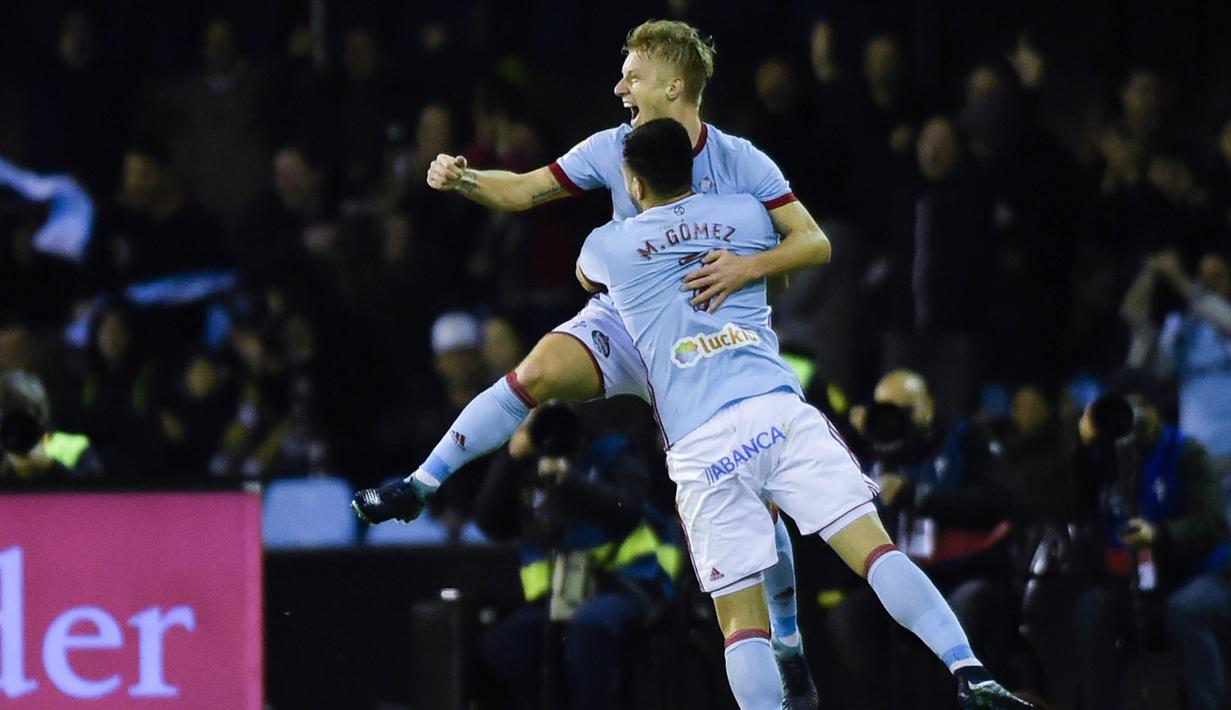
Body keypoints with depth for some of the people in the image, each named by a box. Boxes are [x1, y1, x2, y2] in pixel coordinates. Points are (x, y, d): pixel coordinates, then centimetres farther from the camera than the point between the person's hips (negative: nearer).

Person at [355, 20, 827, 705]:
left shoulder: (742, 165, -16)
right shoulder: (614, 149, -7)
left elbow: (815, 243, -21)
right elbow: (525, 189, 4)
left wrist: (749, 266, -39)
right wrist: (462, 179, -15)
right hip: (624, 318, 2)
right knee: (538, 373, -29)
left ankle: (788, 647, 11)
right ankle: (419, 486, -19)